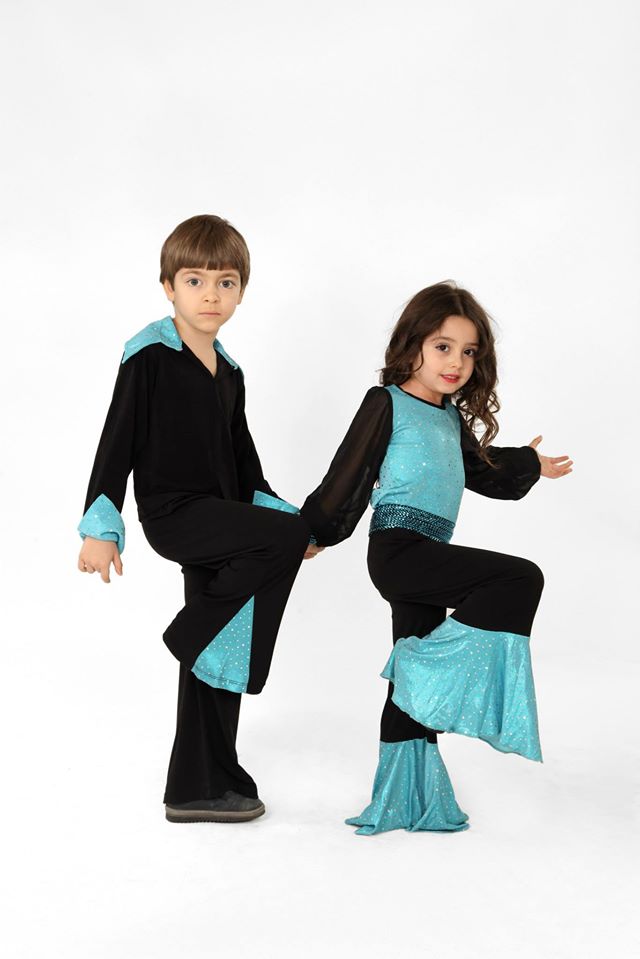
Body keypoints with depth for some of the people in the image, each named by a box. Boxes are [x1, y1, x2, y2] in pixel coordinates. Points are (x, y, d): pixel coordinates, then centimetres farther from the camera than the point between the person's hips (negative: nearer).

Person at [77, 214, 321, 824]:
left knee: (217, 663, 8)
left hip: (219, 523, 7)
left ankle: (201, 789, 19)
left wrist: (280, 514, 11)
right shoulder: (150, 357, -6)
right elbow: (118, 443, -9)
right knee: (287, 539, -27)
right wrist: (100, 527, -14)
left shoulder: (228, 372, 15)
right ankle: (192, 635, -11)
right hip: (173, 514, -7)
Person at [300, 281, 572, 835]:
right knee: (521, 578, -19)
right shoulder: (388, 404, -2)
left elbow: (478, 469, 39)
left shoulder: (453, 418, 20)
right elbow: (348, 476, -1)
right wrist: (313, 535, 2)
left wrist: (529, 466, 52)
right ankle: (433, 670, -14)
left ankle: (407, 801, 19)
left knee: (415, 682, 10)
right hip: (398, 548, -8)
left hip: (427, 560, 8)